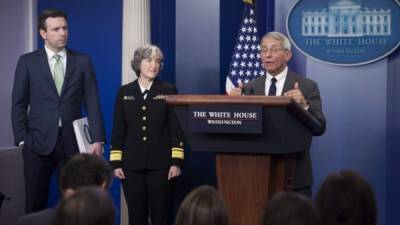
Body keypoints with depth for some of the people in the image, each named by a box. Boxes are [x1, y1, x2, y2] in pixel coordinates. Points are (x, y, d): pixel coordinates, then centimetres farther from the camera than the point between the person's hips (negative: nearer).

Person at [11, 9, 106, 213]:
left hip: (72, 143, 1)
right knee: (35, 205, 4)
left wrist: (98, 139, -6)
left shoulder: (82, 61, 7)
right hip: (38, 142, -1)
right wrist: (22, 139, -5)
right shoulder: (27, 61, 5)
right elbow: (19, 104, 4)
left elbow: (92, 103, 3)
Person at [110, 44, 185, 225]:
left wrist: (177, 162, -7)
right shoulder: (125, 92, 7)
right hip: (132, 164, 2)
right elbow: (118, 130, 7)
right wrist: (116, 163, 0)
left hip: (160, 163, -1)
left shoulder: (168, 91, 3)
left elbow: (176, 128, 0)